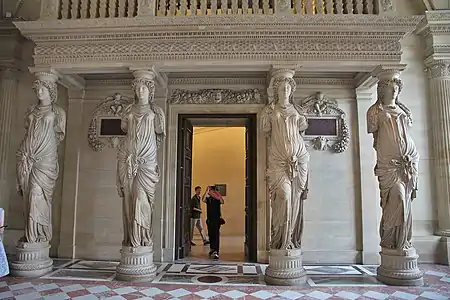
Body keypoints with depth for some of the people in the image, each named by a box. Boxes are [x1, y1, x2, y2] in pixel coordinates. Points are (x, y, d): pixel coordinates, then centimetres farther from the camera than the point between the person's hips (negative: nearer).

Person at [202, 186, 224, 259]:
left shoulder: (217, 199, -2)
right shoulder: (208, 199, 7)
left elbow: (222, 202, -24)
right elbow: (203, 199, -15)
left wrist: (218, 194, -25)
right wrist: (206, 191, -18)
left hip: (216, 219, -5)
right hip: (209, 219, 5)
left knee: (216, 235, -11)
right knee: (210, 235, 15)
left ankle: (215, 251, -15)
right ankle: (212, 249, 33)